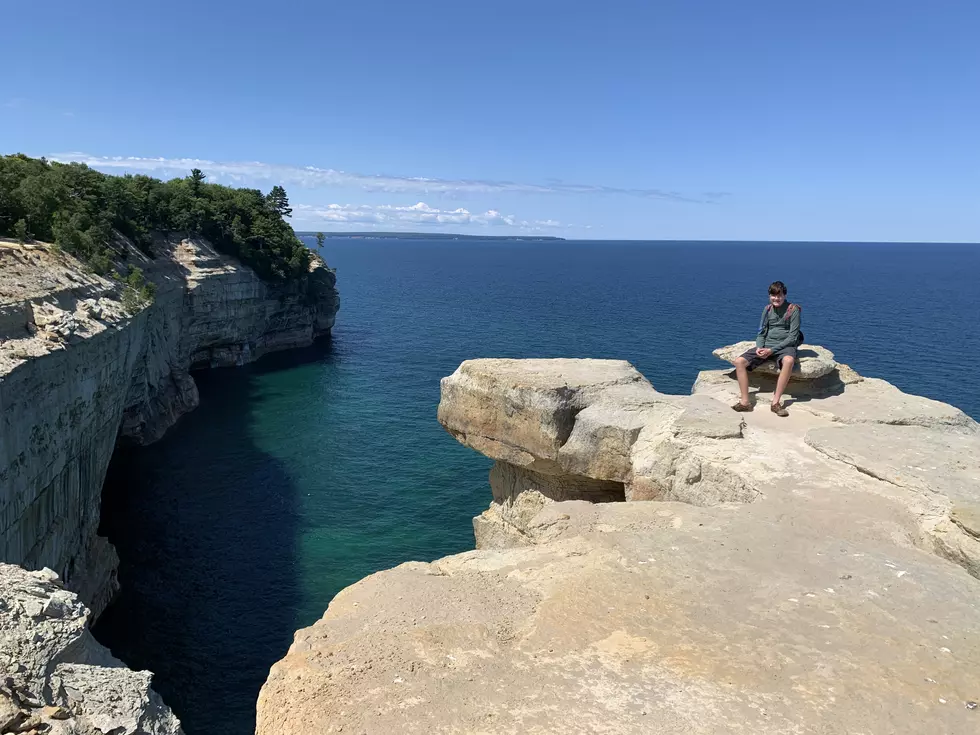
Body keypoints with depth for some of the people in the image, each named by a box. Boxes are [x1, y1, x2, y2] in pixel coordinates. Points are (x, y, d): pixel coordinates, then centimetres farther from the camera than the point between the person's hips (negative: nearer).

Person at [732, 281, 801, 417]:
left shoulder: (793, 309, -5)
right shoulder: (767, 309, 9)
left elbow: (793, 337, -9)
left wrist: (772, 350, -18)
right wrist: (759, 347, -10)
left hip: (785, 346, -5)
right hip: (767, 345, 5)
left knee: (788, 361, -41)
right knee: (739, 361, -17)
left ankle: (776, 402, -36)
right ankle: (745, 402, -19)